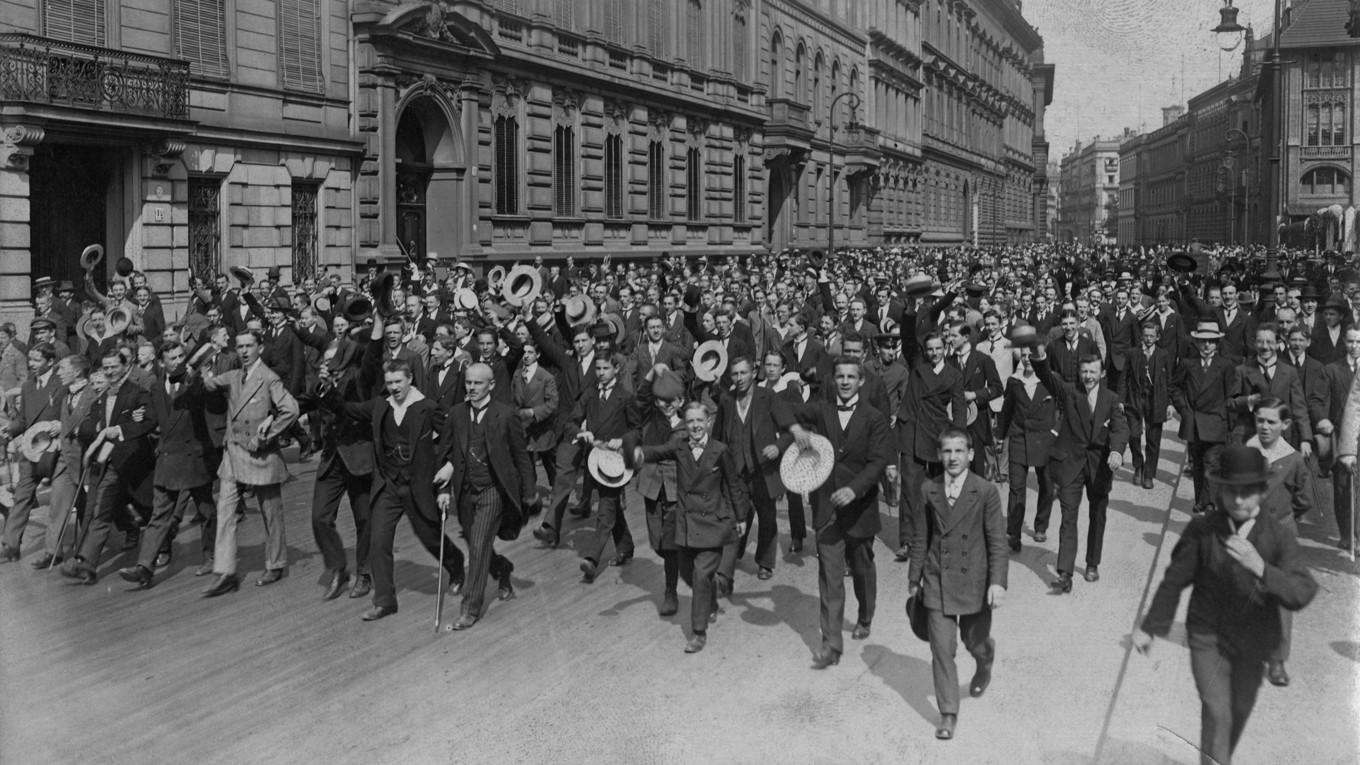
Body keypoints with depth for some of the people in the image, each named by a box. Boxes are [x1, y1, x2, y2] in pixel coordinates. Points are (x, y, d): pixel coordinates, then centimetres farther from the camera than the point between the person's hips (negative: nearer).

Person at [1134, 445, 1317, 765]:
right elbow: (1175, 580, -3)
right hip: (1208, 638, -2)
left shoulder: (1280, 537, -12)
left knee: (1239, 713, 20)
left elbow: (1301, 594, -22)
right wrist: (1150, 627, 3)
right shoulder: (1201, 530, -13)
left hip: (1253, 642, 2)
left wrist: (1260, 567, -38)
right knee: (1216, 713, -15)